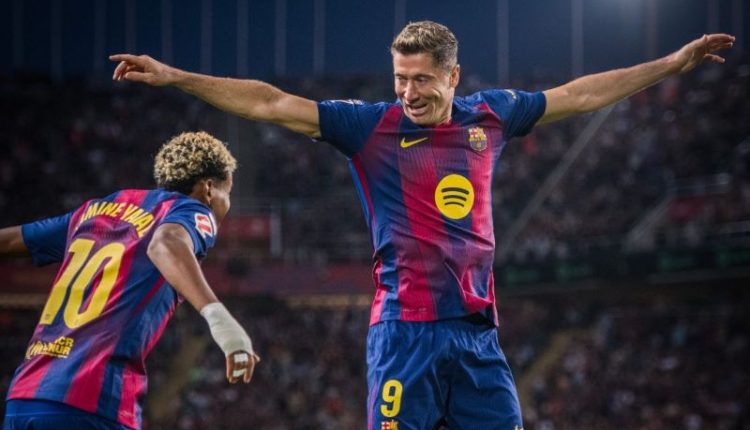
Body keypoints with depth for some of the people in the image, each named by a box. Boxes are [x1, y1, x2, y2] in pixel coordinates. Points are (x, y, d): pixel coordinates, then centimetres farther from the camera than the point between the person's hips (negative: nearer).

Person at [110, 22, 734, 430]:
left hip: (478, 329, 4)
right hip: (406, 329, -4)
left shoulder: (490, 116, 10)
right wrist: (173, 77, -12)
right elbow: (271, 104, -6)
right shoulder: (372, 126, -1)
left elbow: (579, 94, 20)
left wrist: (674, 62, 24)